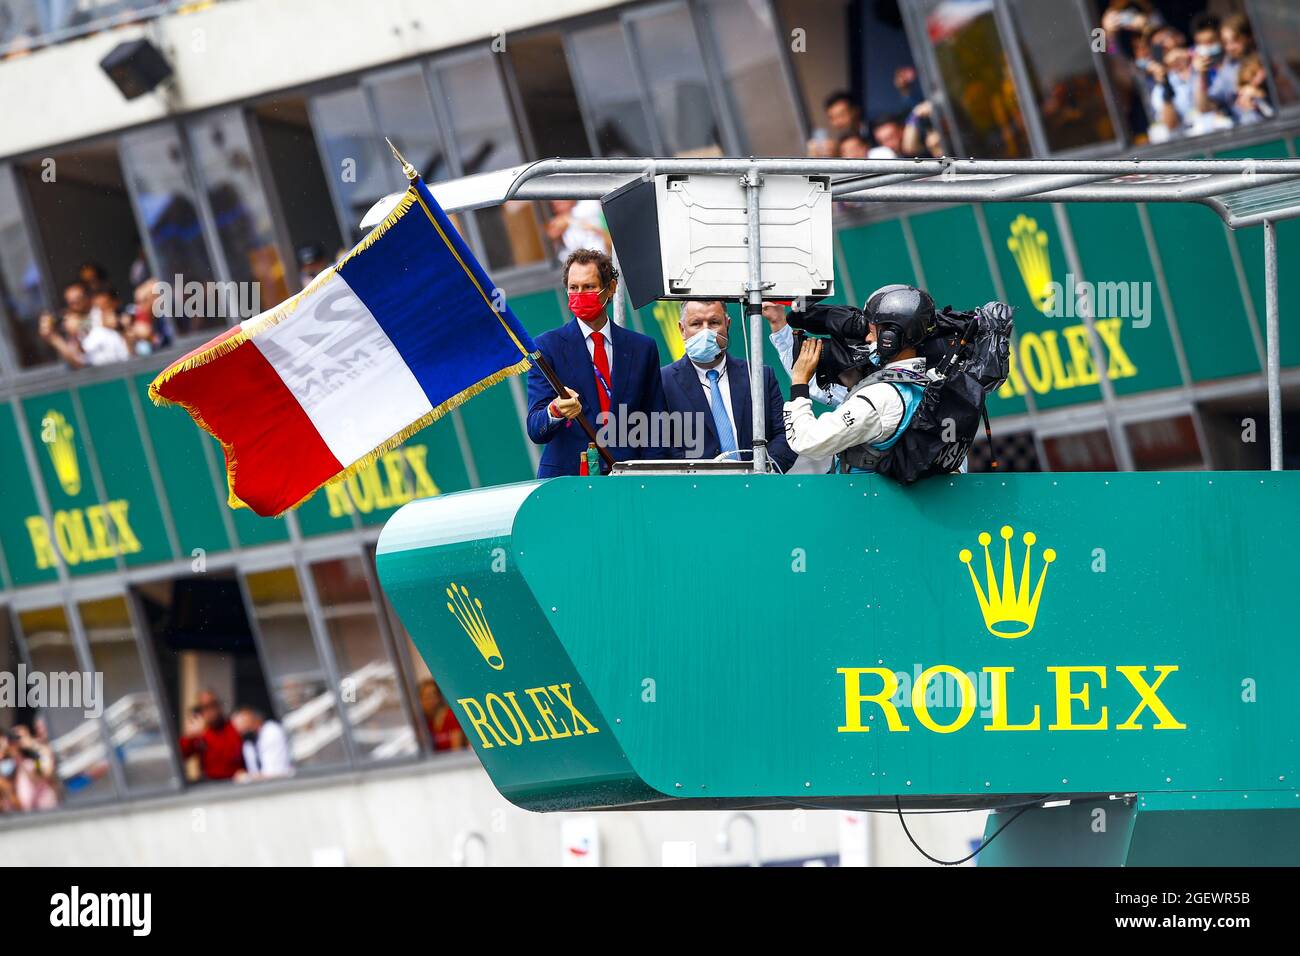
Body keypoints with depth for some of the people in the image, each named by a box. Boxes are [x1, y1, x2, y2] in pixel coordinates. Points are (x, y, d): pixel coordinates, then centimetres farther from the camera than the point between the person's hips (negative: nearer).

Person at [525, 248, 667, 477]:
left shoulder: (642, 348, 14)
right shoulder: (547, 346, 6)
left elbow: (654, 426, 15)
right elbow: (536, 430, -3)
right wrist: (555, 411, -25)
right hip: (566, 478, -1)